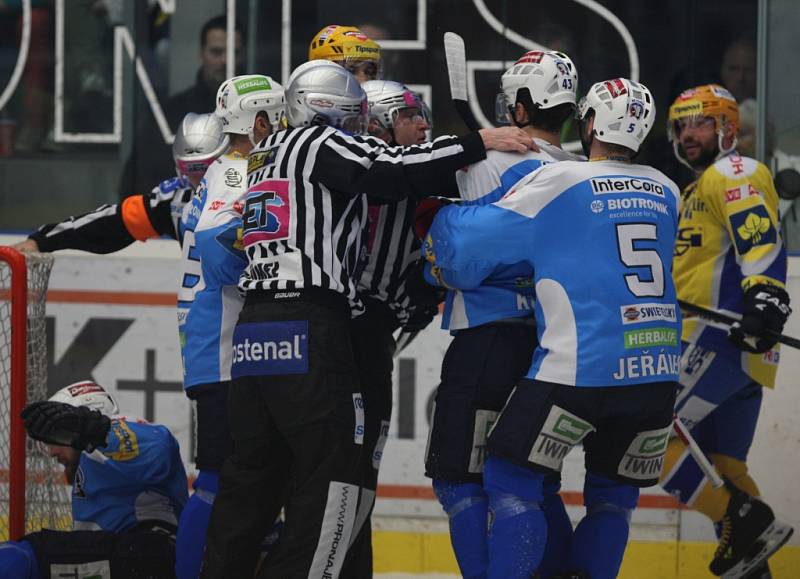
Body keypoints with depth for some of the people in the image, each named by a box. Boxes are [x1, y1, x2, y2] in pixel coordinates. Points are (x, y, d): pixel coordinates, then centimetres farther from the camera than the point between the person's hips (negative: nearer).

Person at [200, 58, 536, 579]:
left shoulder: (269, 154, 26)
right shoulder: (318, 142, -1)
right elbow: (393, 173, -15)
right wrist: (480, 144, -11)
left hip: (253, 331, 9)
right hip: (307, 329, -9)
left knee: (251, 478, 12)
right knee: (332, 478, -7)